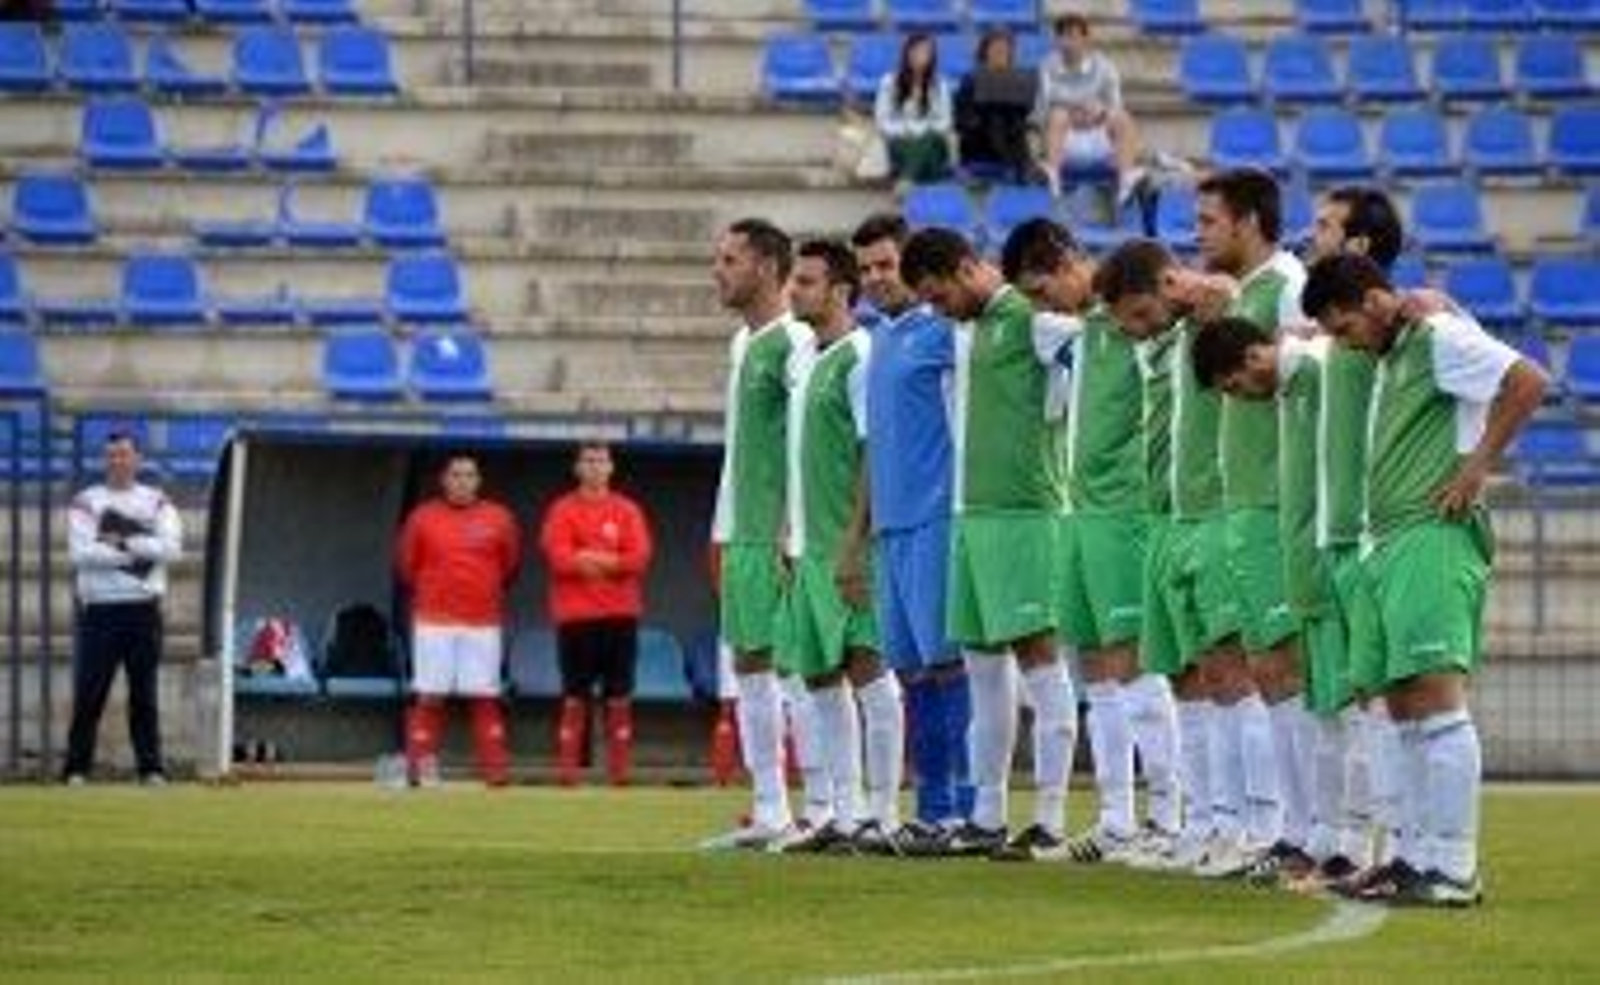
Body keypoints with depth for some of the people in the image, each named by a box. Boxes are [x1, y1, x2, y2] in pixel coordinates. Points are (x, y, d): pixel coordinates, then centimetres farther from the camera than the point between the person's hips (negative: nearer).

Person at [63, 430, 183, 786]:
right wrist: (137, 553, -11)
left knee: (145, 693, 4)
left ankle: (151, 767, 7)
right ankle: (76, 769, -1)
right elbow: (81, 553, -11)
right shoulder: (86, 502, 5)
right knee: (88, 694, -4)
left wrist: (123, 543, -12)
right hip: (99, 609, -2)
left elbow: (171, 548, -6)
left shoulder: (157, 502, 10)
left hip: (144, 609, 2)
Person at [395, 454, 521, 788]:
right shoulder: (423, 517, 1)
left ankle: (496, 769, -1)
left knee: (485, 697, 0)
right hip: (435, 622, -1)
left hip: (483, 623, 1)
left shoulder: (498, 518, 4)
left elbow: (511, 564, 15)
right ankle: (422, 765, 0)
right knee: (430, 697, -2)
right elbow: (406, 563, 10)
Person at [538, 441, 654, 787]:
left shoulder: (627, 510, 10)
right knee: (575, 696, -2)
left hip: (620, 614, 2)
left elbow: (639, 557, -3)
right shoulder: (563, 510, 5)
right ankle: (568, 767, -3)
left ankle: (619, 769, 1)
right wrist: (611, 562, -12)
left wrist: (590, 558, -12)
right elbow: (558, 557, -9)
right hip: (575, 615, -2)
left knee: (619, 696, 0)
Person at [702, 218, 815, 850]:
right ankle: (768, 814, 13)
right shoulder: (743, 343, 18)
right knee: (748, 665, 9)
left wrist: (794, 534, -20)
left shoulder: (795, 343, -11)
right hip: (743, 535, 9)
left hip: (779, 533, -9)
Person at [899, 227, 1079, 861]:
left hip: (1022, 509, -9)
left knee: (1037, 655, -8)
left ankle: (1050, 823, -9)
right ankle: (987, 818, 17)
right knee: (983, 662, 11)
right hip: (972, 511, 9)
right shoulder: (974, 328, 17)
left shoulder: (1030, 320, -8)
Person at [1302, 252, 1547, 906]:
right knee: (1403, 703, 10)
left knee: (1435, 696, -14)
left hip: (1433, 539, -10)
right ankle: (1424, 858, 14)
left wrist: (1476, 467, -15)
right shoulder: (1390, 357, 21)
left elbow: (1527, 383, -18)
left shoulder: (1439, 338, -7)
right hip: (1389, 544, 10)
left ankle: (1455, 870, -16)